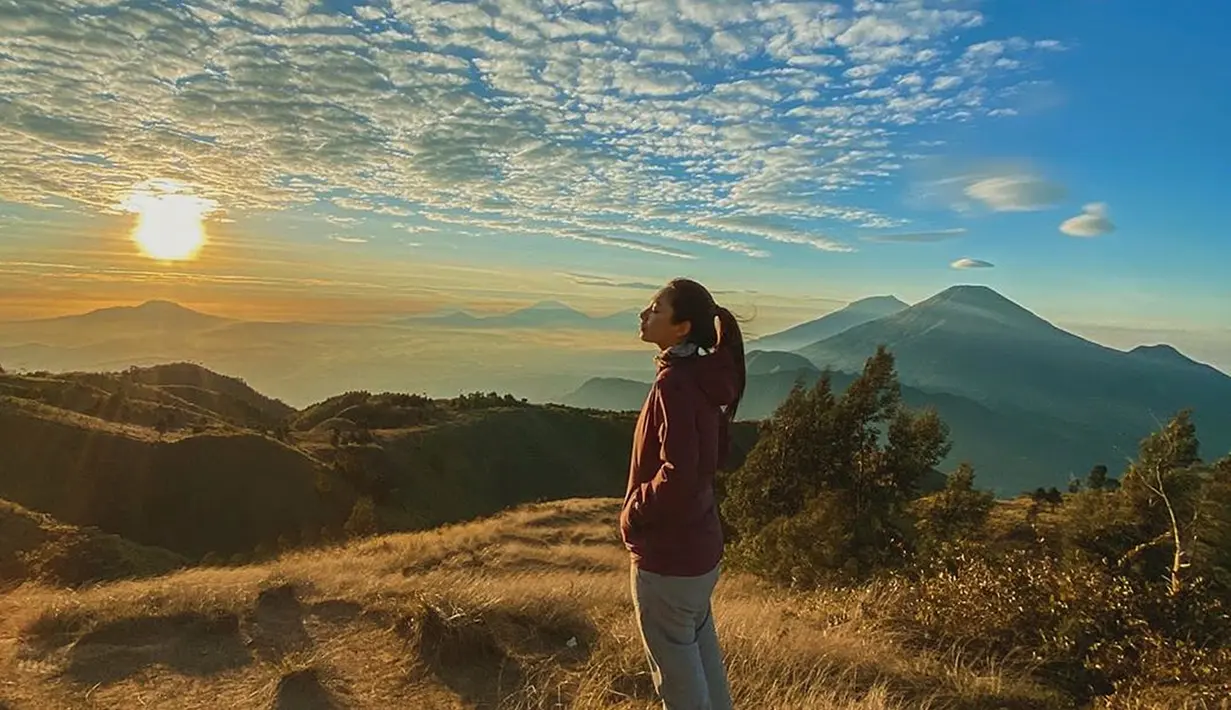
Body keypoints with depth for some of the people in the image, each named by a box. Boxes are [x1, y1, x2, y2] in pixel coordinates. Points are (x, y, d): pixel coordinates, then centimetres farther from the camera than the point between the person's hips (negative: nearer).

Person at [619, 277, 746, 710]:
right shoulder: (703, 378, 4)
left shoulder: (674, 383, -23)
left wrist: (633, 513, -14)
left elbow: (678, 476, -29)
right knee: (701, 657, 24)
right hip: (701, 544, 9)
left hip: (668, 554, -9)